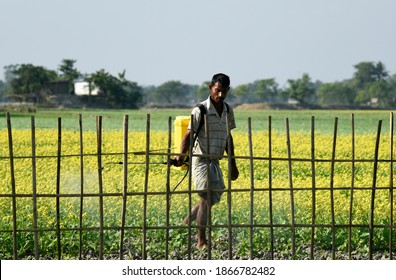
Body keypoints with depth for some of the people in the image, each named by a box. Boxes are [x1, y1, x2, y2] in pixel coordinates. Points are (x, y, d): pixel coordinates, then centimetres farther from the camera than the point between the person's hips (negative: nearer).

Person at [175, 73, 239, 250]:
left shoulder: (228, 111, 8)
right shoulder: (201, 111, -13)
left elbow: (228, 138, 18)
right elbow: (188, 135, -19)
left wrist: (233, 164, 19)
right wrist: (181, 155, -35)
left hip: (214, 162, 8)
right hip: (200, 160, -7)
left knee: (214, 198, 12)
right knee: (206, 198, -11)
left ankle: (186, 223, 28)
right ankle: (201, 241, -4)